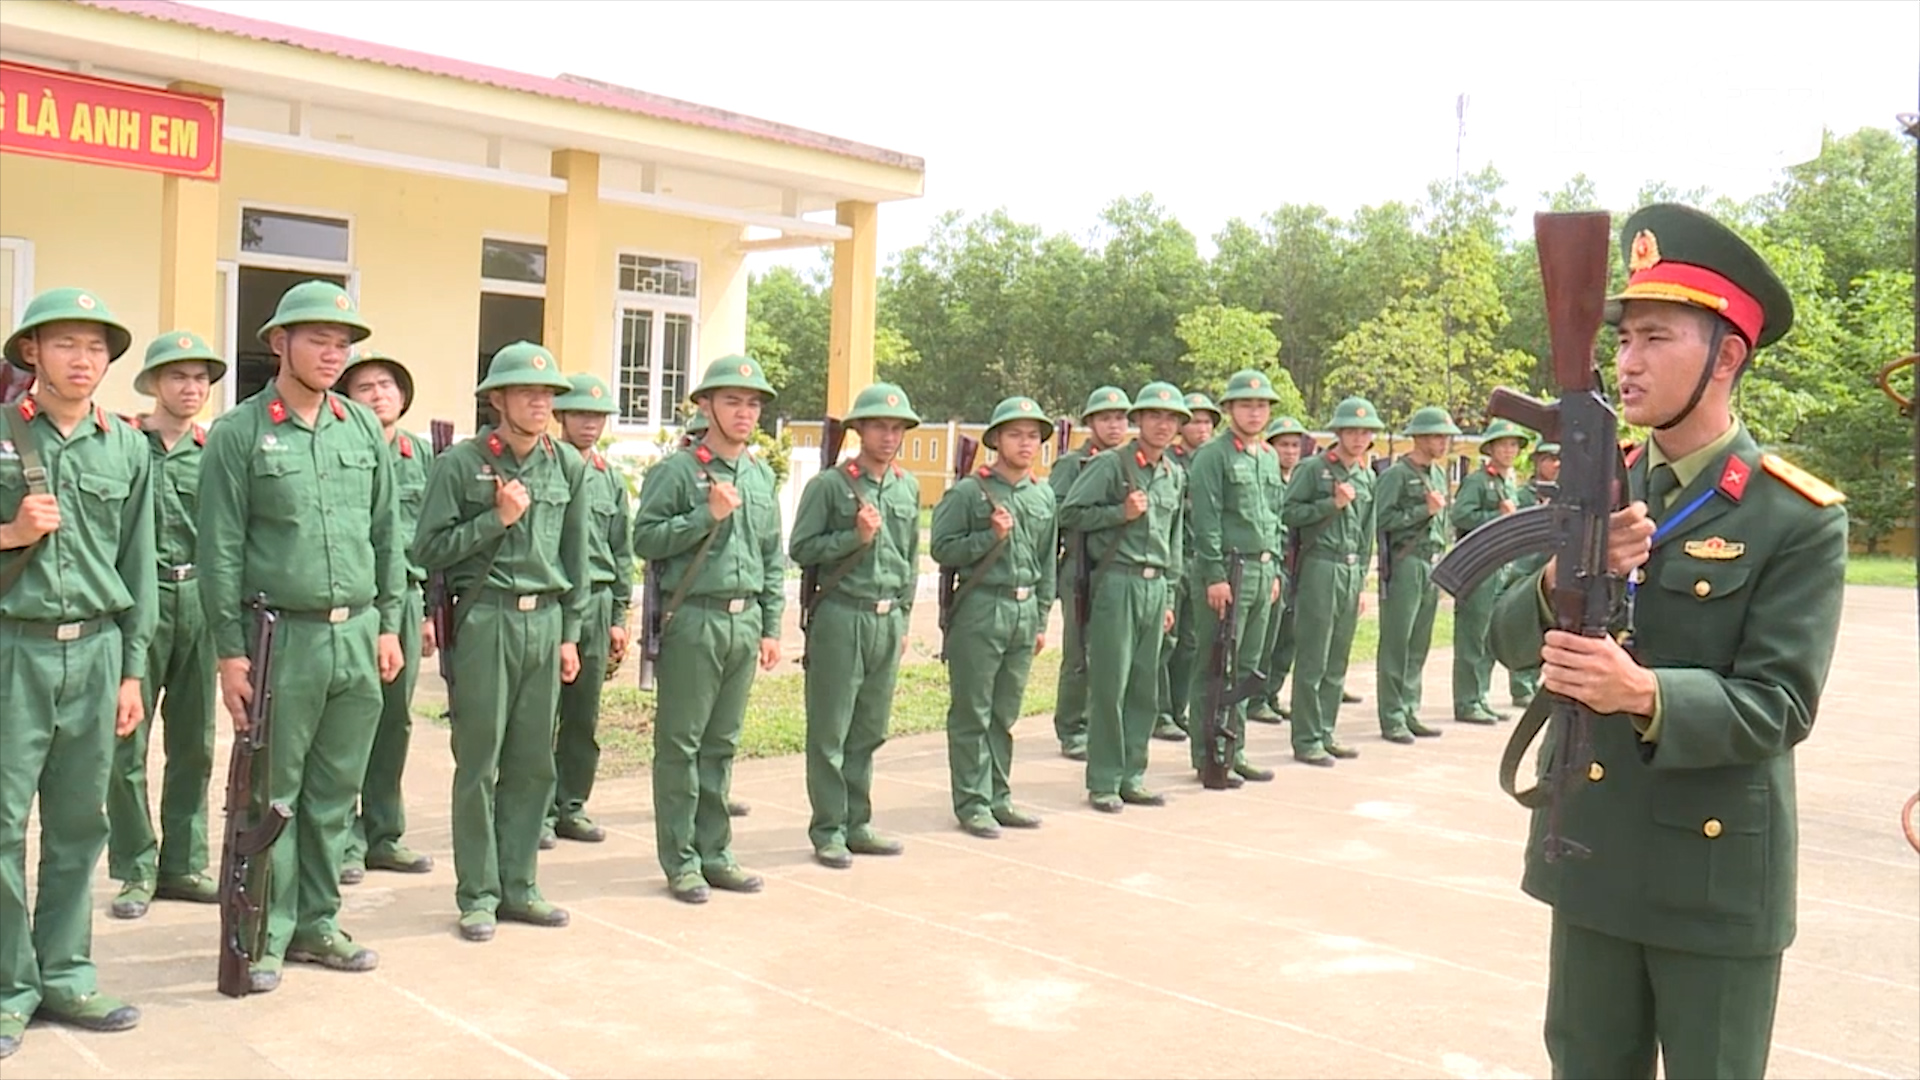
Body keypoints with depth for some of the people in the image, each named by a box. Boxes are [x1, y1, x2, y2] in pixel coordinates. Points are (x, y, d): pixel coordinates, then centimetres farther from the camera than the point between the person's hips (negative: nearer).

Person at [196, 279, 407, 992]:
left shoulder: (364, 427, 8)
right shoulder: (238, 433, -4)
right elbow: (219, 552, -5)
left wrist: (388, 624, 8)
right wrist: (230, 652, -8)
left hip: (357, 634, 4)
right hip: (282, 637, -4)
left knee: (336, 792, 11)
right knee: (273, 794, 3)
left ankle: (317, 923, 23)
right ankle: (267, 937, 14)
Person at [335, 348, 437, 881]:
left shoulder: (422, 453, 14)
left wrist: (430, 610, 17)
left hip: (406, 595, 5)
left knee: (395, 719, 11)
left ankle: (384, 836, 21)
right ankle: (345, 842, 10)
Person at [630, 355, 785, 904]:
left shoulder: (762, 475, 14)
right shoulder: (676, 470, -4)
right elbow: (645, 540, -10)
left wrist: (771, 626, 13)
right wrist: (708, 515, -16)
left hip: (745, 621, 6)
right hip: (693, 620, -5)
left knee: (722, 745, 12)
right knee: (681, 744, 2)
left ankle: (715, 853, 21)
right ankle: (681, 861, 10)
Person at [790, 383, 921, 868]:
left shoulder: (909, 488, 12)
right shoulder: (828, 485, -5)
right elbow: (800, 549, -6)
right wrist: (856, 537, -16)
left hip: (888, 620, 5)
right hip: (841, 616, -5)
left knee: (869, 731, 11)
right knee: (830, 732, 1)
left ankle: (857, 824, 22)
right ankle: (828, 832, 10)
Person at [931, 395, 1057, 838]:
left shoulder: (1044, 497, 12)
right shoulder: (968, 492, -5)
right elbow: (943, 549, -7)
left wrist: (1041, 620, 15)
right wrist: (990, 536, -17)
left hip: (1024, 611, 5)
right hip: (980, 608, -5)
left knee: (1005, 714, 12)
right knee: (972, 714, 1)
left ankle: (999, 798, 22)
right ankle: (973, 803, 9)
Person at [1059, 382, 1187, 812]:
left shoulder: (1176, 476, 15)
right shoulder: (1110, 465, -4)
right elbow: (1070, 513, -6)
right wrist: (1121, 512, -14)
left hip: (1155, 587, 6)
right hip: (1117, 583, -6)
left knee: (1145, 688, 8)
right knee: (1109, 686, -3)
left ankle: (1132, 777, 18)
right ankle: (1103, 782, 6)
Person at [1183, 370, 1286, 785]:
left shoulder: (1270, 457, 15)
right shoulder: (1212, 456, -8)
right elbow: (1206, 522, -13)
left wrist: (1274, 571, 15)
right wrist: (1215, 577, -17)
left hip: (1263, 571, 8)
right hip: (1226, 569, -8)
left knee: (1247, 667, 12)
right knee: (1215, 669, -2)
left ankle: (1234, 751, 21)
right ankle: (1208, 758, 5)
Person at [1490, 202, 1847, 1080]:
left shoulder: (1800, 519, -12)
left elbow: (1779, 703, -17)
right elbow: (1511, 640, -3)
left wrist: (1647, 695, -35)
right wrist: (1563, 579, -24)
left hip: (1719, 874, -4)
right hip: (1590, 852, 5)